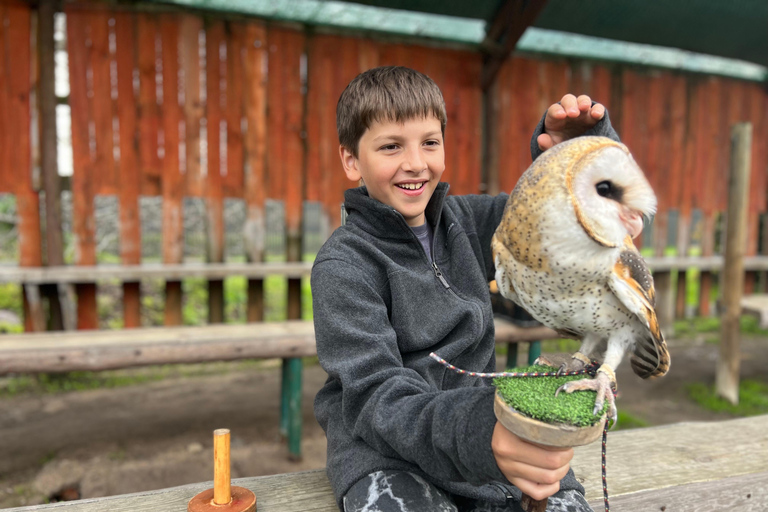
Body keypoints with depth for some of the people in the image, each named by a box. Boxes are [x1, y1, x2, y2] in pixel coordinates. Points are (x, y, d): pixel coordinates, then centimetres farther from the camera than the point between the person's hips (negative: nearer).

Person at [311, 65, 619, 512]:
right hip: (384, 445, -4)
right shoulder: (343, 265, -13)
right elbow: (376, 395, -21)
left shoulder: (466, 222, 4)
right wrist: (477, 436, -38)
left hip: (477, 421, 4)